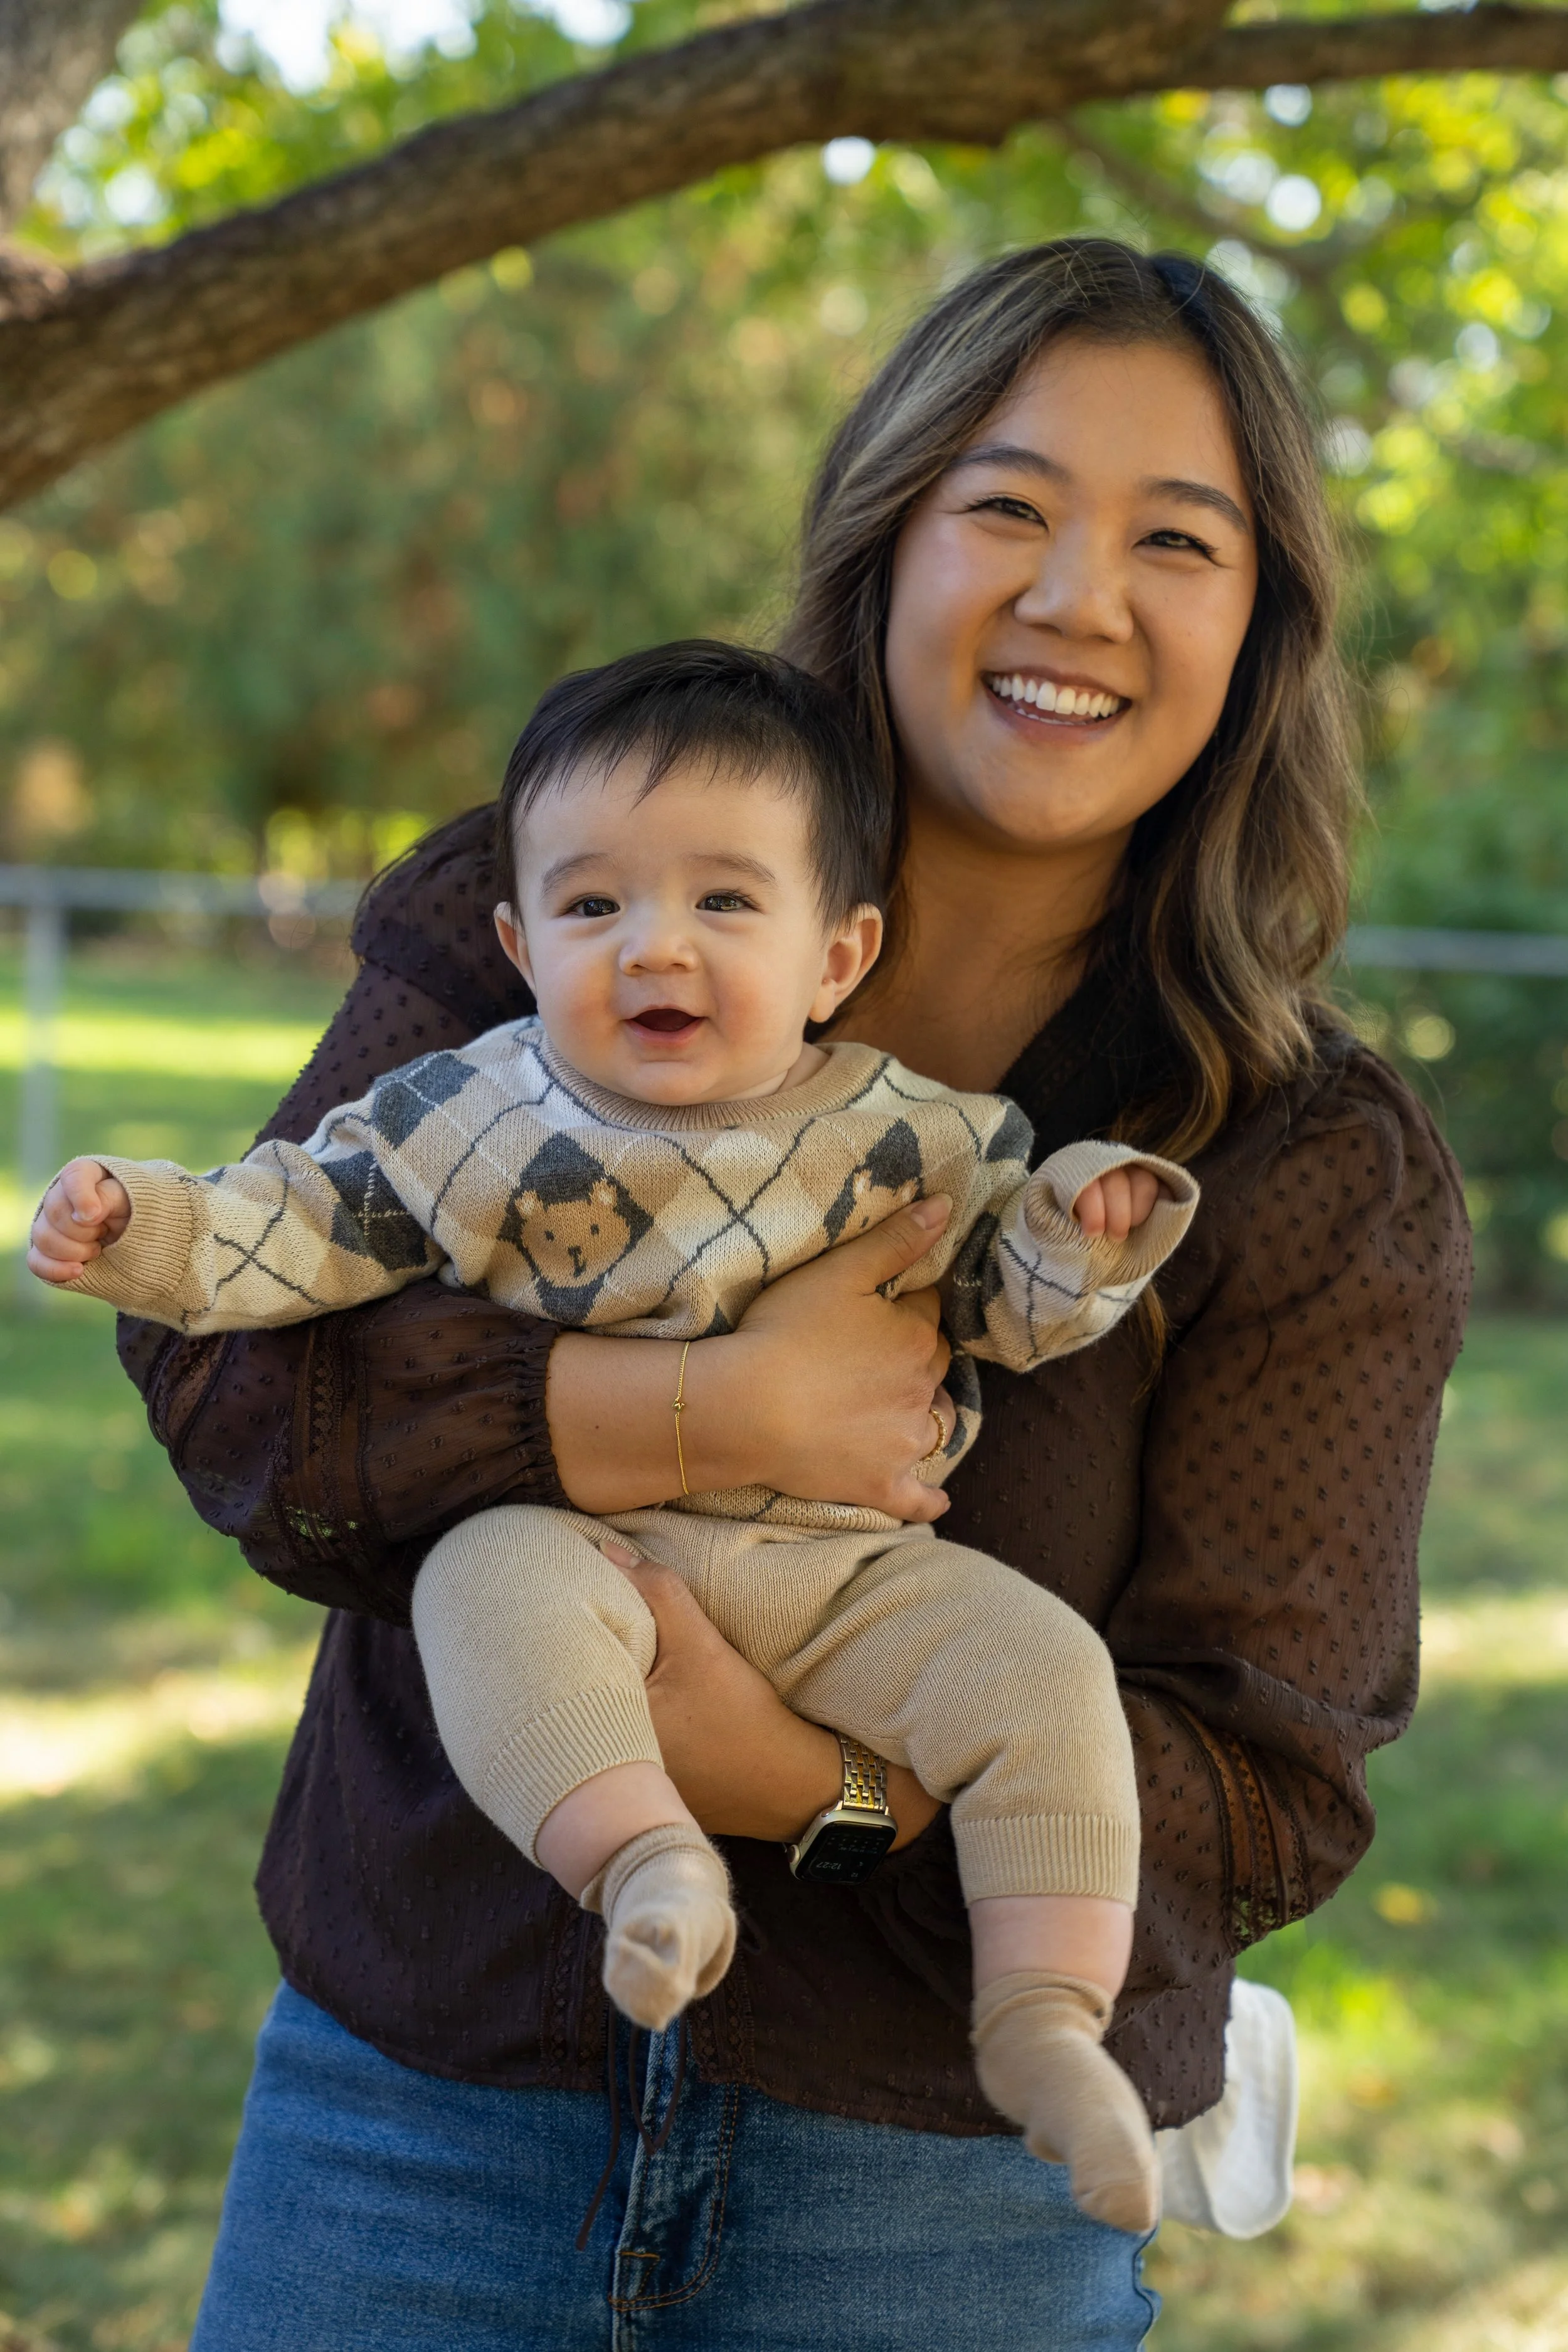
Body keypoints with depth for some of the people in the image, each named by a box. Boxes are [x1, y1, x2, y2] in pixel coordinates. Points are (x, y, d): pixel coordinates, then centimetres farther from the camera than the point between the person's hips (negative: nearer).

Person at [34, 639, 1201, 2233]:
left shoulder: (911, 1139, 4)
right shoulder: (477, 1121, 1)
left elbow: (1002, 1299, 11)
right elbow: (302, 1220, 4)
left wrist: (1078, 1240, -10)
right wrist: (142, 1231, -11)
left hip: (855, 1574, 1)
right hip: (593, 1549, -1)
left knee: (1040, 1666, -21)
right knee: (488, 1584, -33)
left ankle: (1043, 2017, -16)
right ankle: (644, 1862, -41)